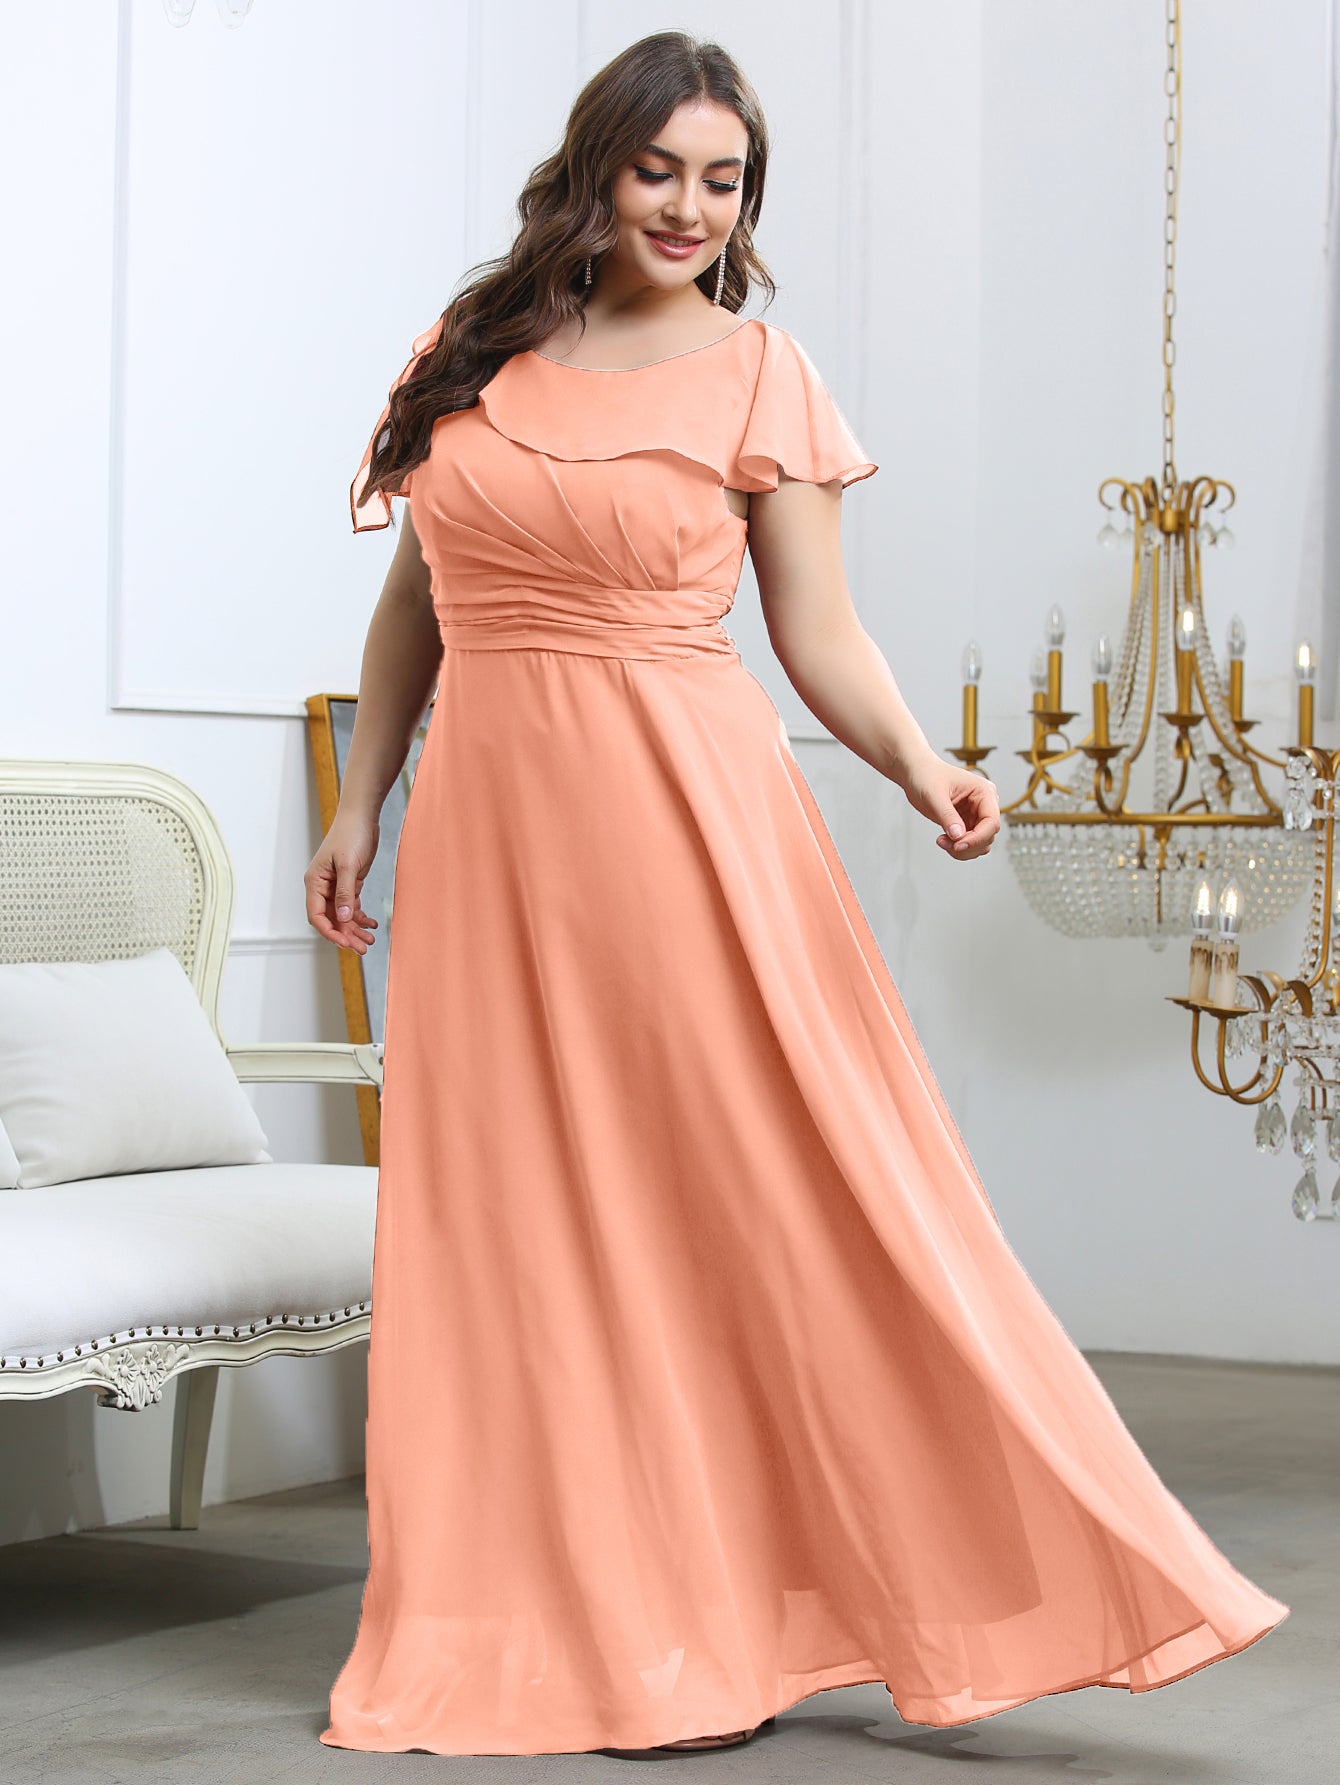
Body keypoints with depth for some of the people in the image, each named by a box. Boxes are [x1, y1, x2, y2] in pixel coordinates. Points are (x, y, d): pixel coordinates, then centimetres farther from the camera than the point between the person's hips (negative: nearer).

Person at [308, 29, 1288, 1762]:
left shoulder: (755, 374, 2)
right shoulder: (470, 348, 11)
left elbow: (819, 634, -1)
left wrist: (917, 765, -17)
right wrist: (357, 804, 15)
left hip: (683, 821, -3)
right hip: (491, 832, 4)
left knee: (777, 1198, -5)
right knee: (513, 1226, 5)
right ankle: (549, 1631, 15)